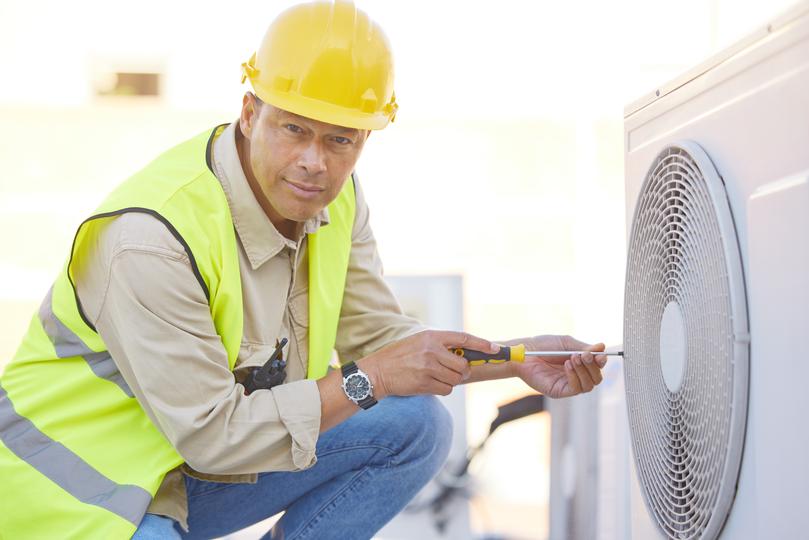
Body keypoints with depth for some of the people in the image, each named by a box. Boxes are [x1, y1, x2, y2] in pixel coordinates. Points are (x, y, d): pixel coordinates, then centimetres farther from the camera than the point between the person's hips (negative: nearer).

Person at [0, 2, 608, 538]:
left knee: (417, 425, -6)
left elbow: (379, 336, 6)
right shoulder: (151, 240, -31)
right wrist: (368, 380, -24)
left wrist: (516, 360, -6)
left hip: (198, 467, 8)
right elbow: (210, 434, -26)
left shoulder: (333, 198, -6)